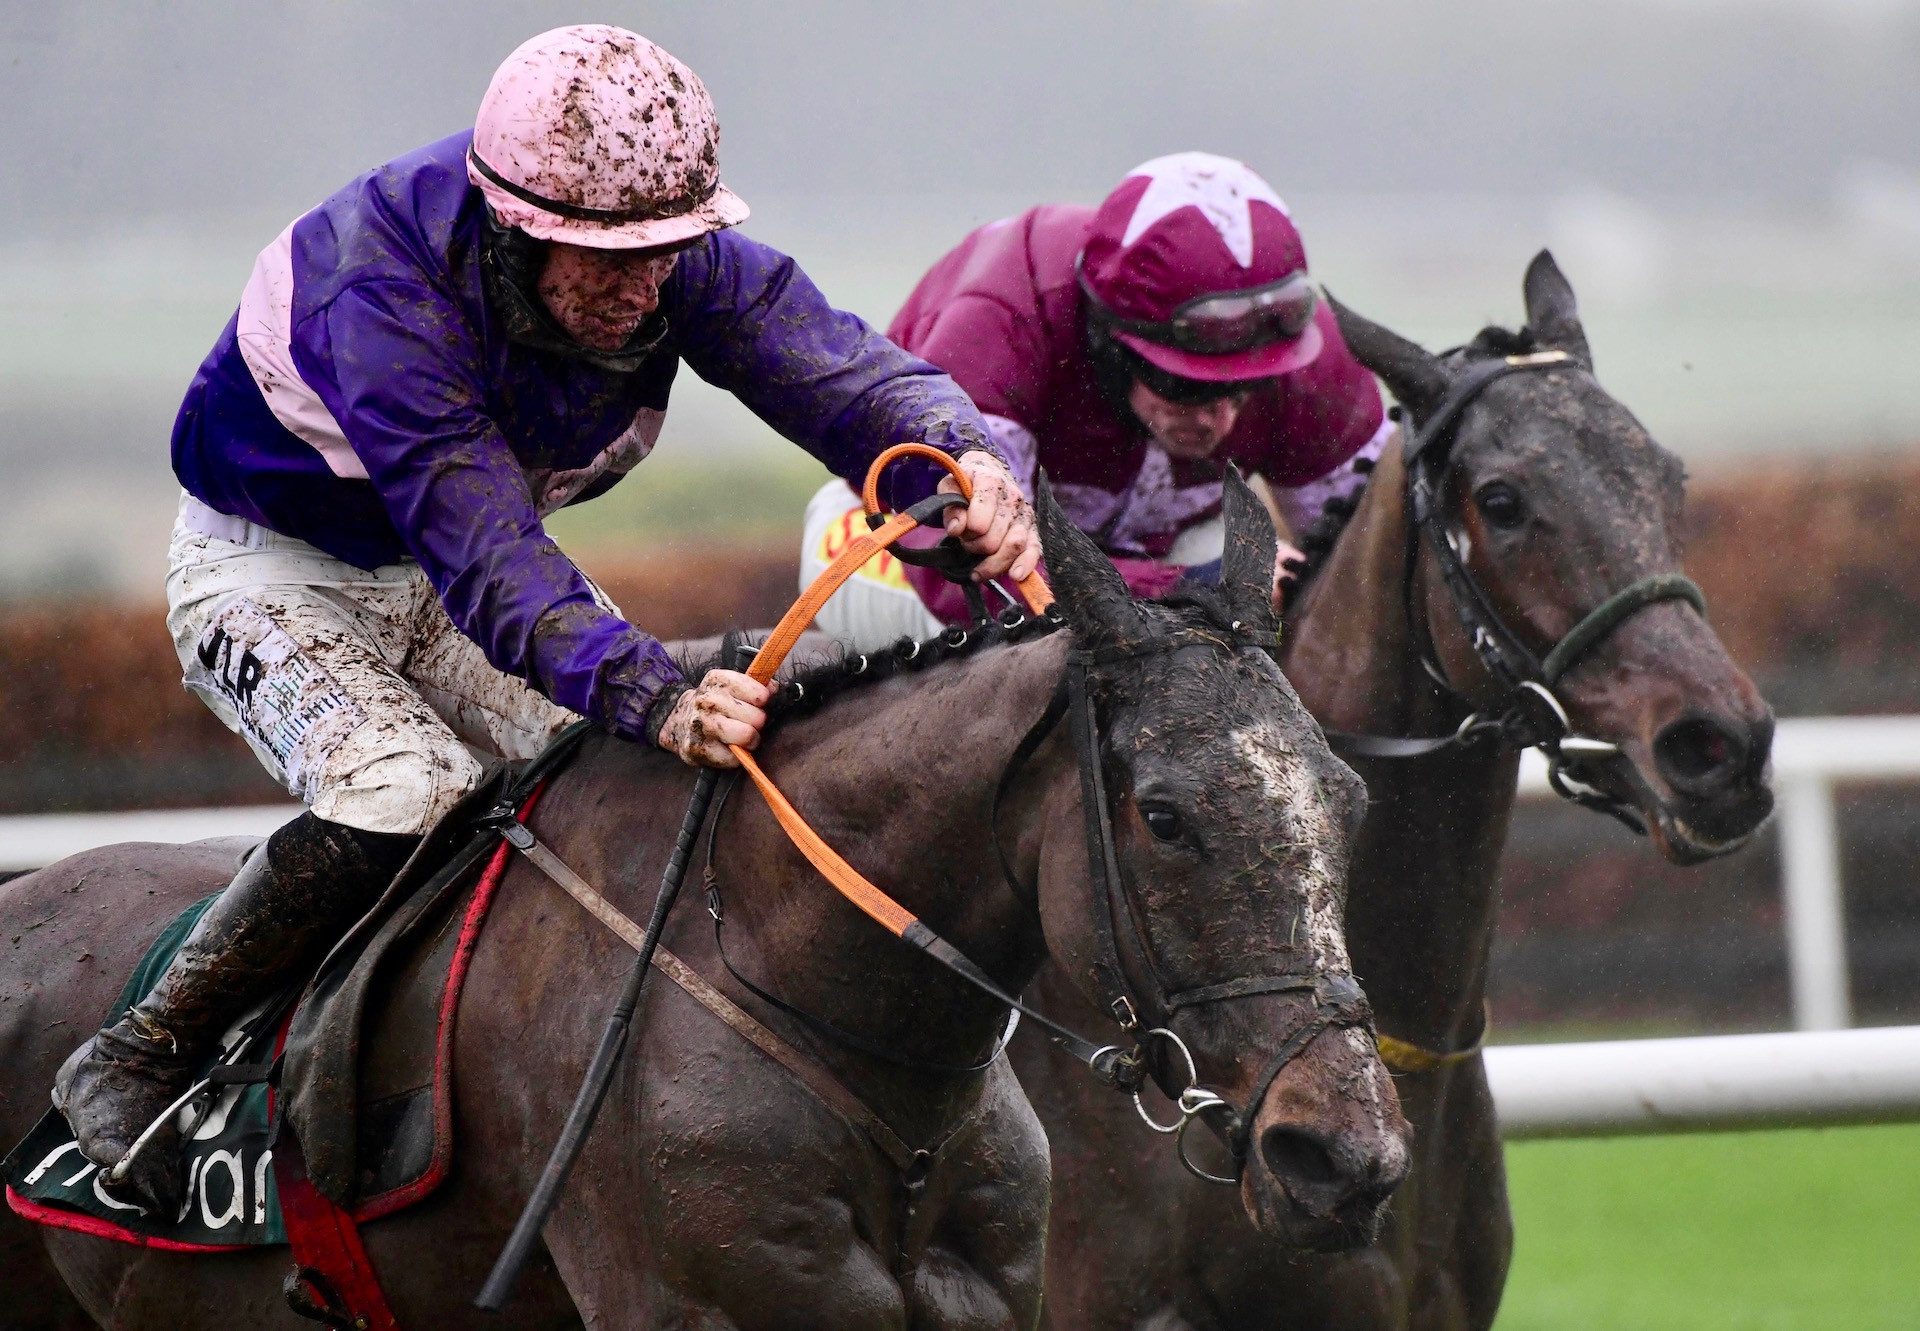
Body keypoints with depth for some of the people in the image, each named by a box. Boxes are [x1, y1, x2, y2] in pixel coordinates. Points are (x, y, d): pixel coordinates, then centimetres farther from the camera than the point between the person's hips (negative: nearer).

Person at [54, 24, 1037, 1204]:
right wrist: (656, 697, -61)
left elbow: (853, 376, -32)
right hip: (271, 566, -6)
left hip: (476, 561, 6)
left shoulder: (685, 262, -22)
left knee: (637, 775, -12)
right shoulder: (385, 297, -39)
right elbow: (485, 560, -47)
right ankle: (139, 1061, -17)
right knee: (404, 790, -31)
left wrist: (974, 462, -55)